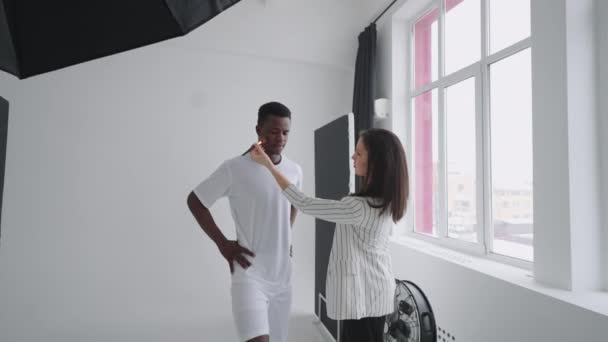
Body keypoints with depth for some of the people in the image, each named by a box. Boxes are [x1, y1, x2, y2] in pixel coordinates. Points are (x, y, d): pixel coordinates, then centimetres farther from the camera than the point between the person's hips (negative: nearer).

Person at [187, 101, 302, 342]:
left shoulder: (294, 171, 2)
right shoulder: (234, 168, -14)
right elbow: (195, 201, -4)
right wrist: (223, 244, -9)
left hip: (282, 274, 6)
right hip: (249, 274, -5)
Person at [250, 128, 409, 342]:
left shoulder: (359, 208, -29)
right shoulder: (387, 201, -2)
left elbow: (305, 204, -22)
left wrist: (268, 164, -18)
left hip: (362, 294, -8)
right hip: (376, 291, 9)